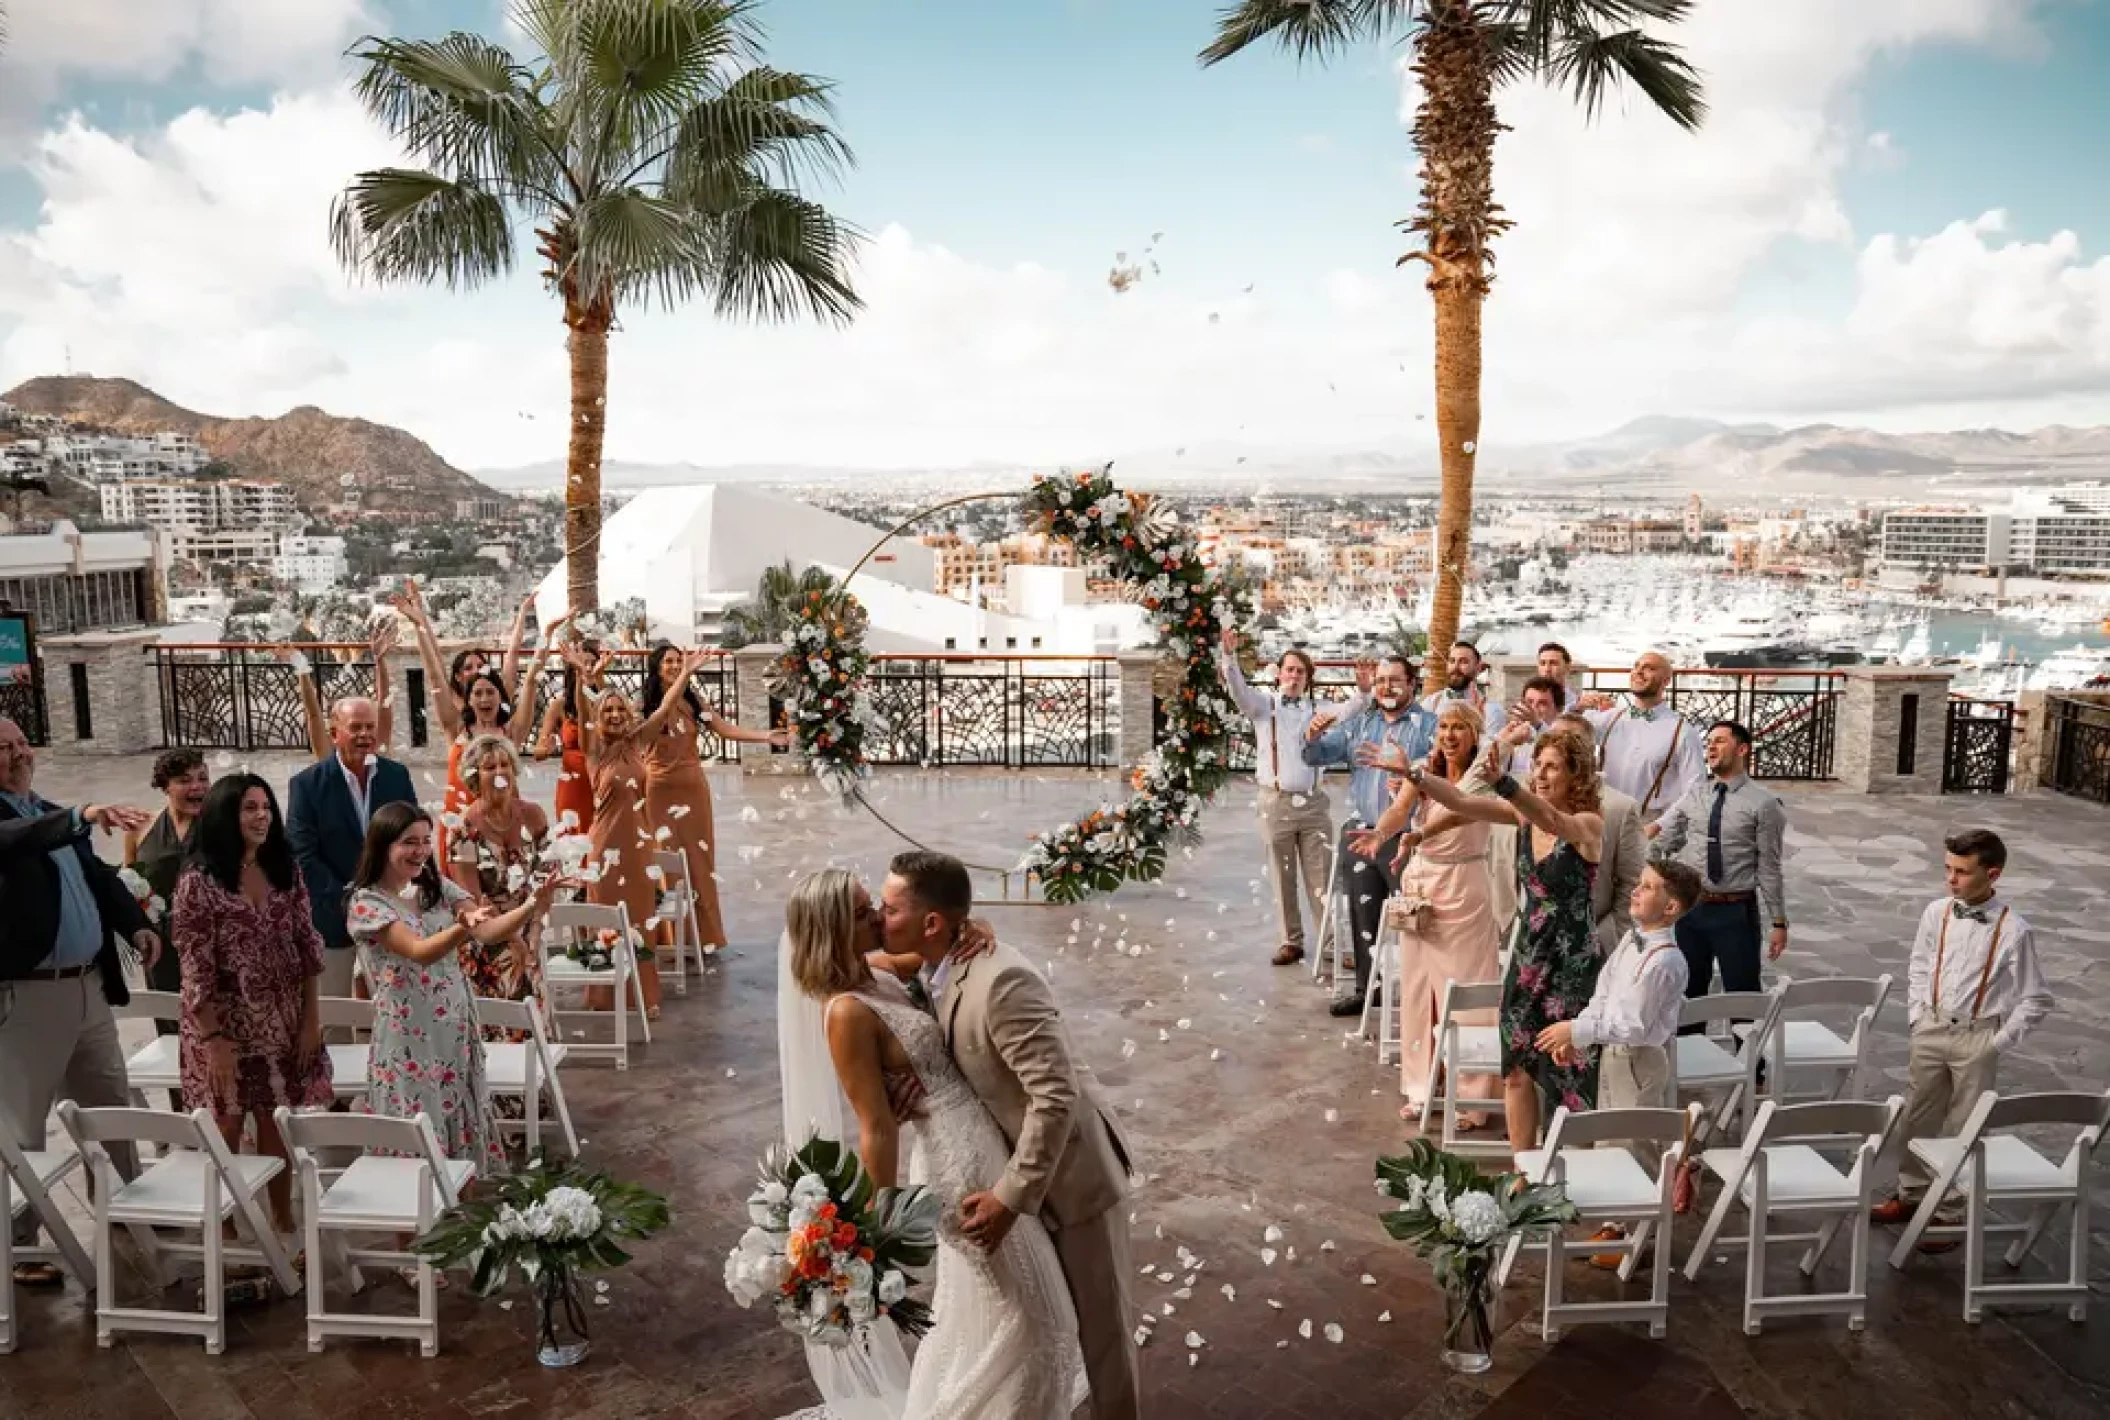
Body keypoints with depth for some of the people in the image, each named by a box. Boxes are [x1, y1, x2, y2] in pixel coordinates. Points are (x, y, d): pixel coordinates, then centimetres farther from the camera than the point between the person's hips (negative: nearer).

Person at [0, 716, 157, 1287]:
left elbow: (99, 877, 17)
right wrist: (83, 817, -46)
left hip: (88, 985, 7)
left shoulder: (54, 815, 14)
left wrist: (136, 924, 1)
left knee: (113, 1104, 18)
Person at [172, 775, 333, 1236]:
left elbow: (308, 947, 4)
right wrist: (213, 1038, -16)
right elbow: (195, 967, -14)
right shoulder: (199, 880, -12)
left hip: (283, 1022, 4)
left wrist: (312, 1019, 1)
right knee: (226, 1131, 6)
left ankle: (283, 1220, 26)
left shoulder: (285, 870, 2)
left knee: (277, 1125, 12)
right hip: (227, 1023, -4)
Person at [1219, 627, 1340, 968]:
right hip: (1277, 802, -1)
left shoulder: (1318, 710, 9)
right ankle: (1291, 942, 15)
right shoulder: (1263, 704, 3)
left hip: (1313, 802, 1)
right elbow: (1238, 688, -12)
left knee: (1320, 877, 1)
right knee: (1283, 878, 6)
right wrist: (1229, 654, -29)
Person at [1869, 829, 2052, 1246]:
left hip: (1978, 1039, -4)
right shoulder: (1936, 913, -4)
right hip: (1932, 1029, 4)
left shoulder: (2013, 930, -15)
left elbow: (2036, 999, -7)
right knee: (1917, 1117, 14)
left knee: (1965, 1127, 7)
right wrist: (1917, 1017, 5)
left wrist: (2001, 1042, -8)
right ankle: (1910, 1192, 31)